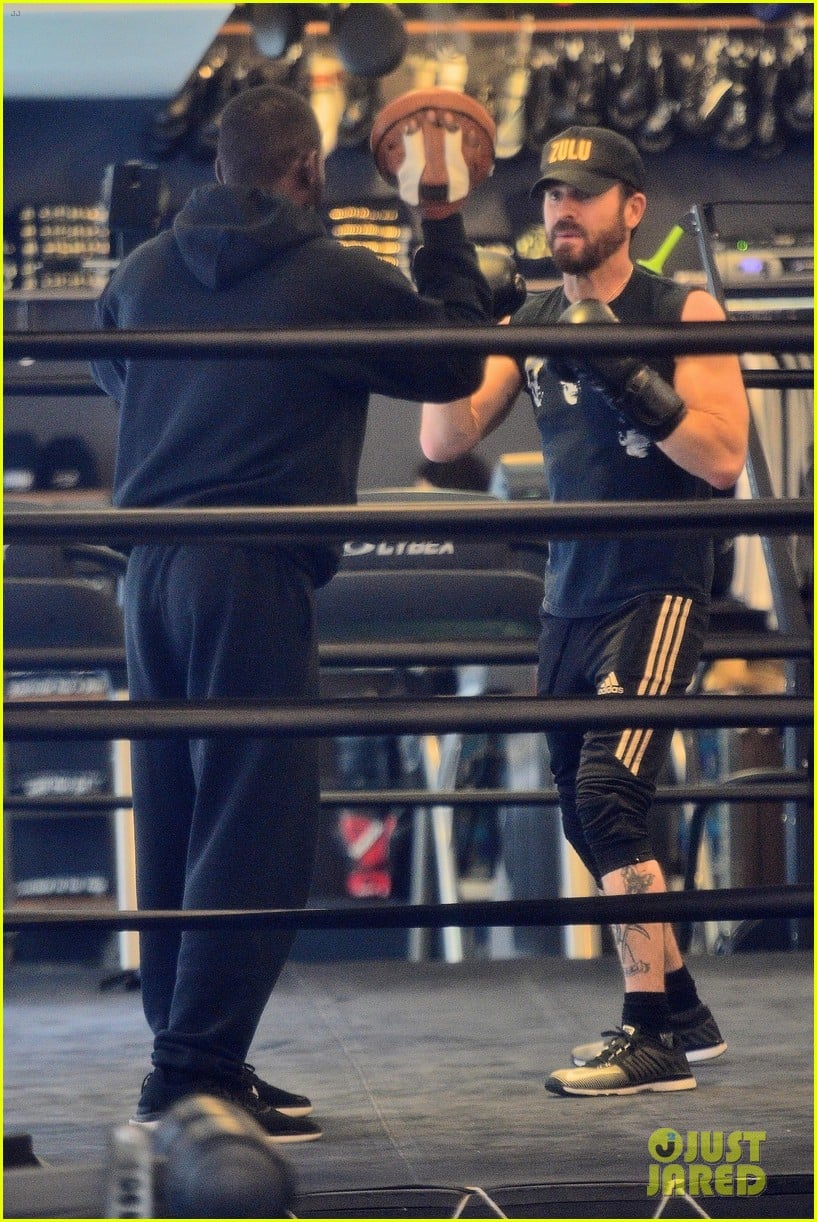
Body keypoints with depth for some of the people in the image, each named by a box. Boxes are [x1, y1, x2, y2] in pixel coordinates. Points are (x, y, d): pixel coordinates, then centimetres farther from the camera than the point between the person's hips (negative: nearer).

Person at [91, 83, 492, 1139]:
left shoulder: (143, 270, 10)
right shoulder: (336, 278, -7)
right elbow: (457, 360, 6)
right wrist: (445, 236, 15)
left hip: (151, 567, 7)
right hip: (252, 575, -7)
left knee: (171, 816, 12)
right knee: (254, 824, -4)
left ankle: (186, 1050, 17)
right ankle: (196, 1066, -7)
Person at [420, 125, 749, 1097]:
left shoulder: (685, 315, -5)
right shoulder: (532, 325, 11)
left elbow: (722, 459, -15)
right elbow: (443, 442, 3)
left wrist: (627, 376, -24)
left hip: (656, 596, -7)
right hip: (570, 603, 7)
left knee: (607, 792, -19)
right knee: (589, 818, 9)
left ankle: (652, 1038, -17)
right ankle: (681, 1014, 22)